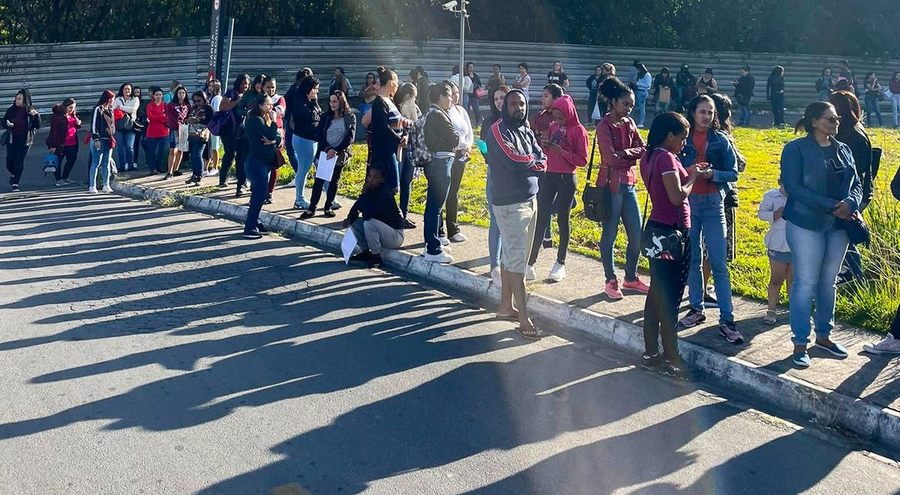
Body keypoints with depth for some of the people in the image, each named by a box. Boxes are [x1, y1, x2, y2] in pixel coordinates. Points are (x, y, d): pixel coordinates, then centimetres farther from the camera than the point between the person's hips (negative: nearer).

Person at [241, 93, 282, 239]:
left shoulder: (263, 119, 14)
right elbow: (271, 135, -23)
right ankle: (249, 228, -11)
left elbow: (278, 137, 7)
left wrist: (274, 141, -15)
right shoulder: (256, 120, -14)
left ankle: (254, 222, 22)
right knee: (260, 195, -12)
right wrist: (273, 120, -11)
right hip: (257, 162, -10)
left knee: (258, 194, 14)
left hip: (263, 162, 10)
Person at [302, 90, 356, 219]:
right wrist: (328, 149, -17)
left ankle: (328, 207, 17)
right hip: (325, 153, 1)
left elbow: (350, 138, -8)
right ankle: (312, 208, 1)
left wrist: (335, 151, -15)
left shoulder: (350, 117, -4)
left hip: (340, 154, -1)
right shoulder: (325, 117, 3)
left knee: (334, 181, 8)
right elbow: (320, 135, -1)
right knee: (319, 179, -1)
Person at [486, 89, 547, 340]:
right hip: (509, 203, -8)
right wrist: (532, 160, -3)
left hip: (530, 199, 8)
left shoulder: (526, 131, 13)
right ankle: (524, 320, -8)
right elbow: (513, 159, -22)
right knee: (516, 259, -8)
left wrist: (524, 164, -12)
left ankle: (506, 306, 25)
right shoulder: (498, 130, -11)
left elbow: (542, 162, 5)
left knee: (511, 255, 15)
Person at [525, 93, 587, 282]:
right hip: (549, 175, 5)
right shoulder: (553, 127, 9)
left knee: (563, 219, 4)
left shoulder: (579, 131, -8)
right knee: (541, 219, 1)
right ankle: (530, 263, 1)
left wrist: (560, 151, -20)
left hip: (567, 179, -5)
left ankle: (560, 263, 16)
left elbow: (582, 160, -12)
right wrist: (545, 145, -5)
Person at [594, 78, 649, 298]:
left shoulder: (629, 123, 9)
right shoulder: (604, 127, -12)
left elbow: (643, 149, 3)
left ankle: (631, 278, 23)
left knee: (637, 234, 9)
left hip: (628, 183, 7)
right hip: (611, 184, -7)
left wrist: (626, 152, -15)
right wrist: (633, 154, -4)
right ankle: (610, 281, 13)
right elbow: (612, 159, -19)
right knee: (610, 234, 2)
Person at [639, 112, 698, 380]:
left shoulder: (649, 157, 10)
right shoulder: (666, 158, -18)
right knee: (671, 295, -2)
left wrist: (686, 174, 10)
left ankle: (650, 353, 22)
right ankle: (670, 358, 5)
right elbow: (677, 196, -25)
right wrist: (692, 177, -9)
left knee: (656, 292, 15)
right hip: (672, 231, -10)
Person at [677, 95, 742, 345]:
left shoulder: (721, 140, 1)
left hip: (713, 203, -1)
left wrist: (712, 174, -17)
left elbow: (733, 173, 1)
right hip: (687, 202, 1)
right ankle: (696, 308, 22)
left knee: (718, 263, -4)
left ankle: (727, 319, -4)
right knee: (692, 258, 9)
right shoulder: (683, 138, 2)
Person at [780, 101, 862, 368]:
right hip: (806, 225, -6)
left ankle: (823, 335, 26)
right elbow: (793, 187, -16)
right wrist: (831, 205, -21)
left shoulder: (843, 150, 11)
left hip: (838, 226, 6)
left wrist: (850, 203, -14)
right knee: (805, 283, -3)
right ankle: (800, 343, 4)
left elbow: (856, 185, 10)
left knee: (828, 282, 13)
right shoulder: (796, 149, -7)